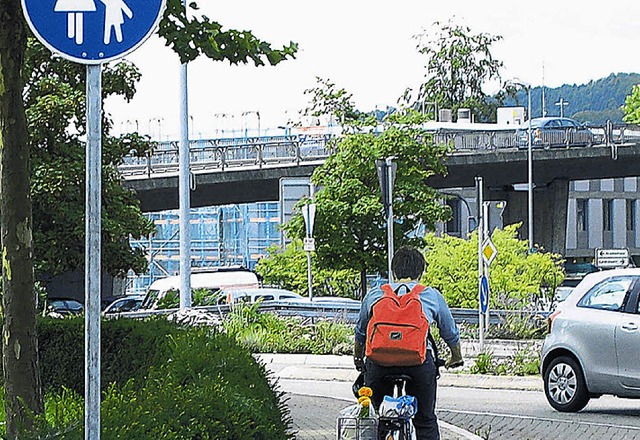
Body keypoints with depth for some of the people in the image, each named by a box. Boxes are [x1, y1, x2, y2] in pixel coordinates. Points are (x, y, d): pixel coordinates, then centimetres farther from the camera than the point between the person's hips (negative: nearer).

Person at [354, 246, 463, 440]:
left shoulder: (373, 295, 23)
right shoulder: (432, 296, 20)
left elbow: (360, 333, 36)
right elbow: (451, 334, 31)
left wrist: (358, 359, 55)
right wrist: (456, 357, 51)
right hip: (419, 360, -1)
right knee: (425, 421, 11)